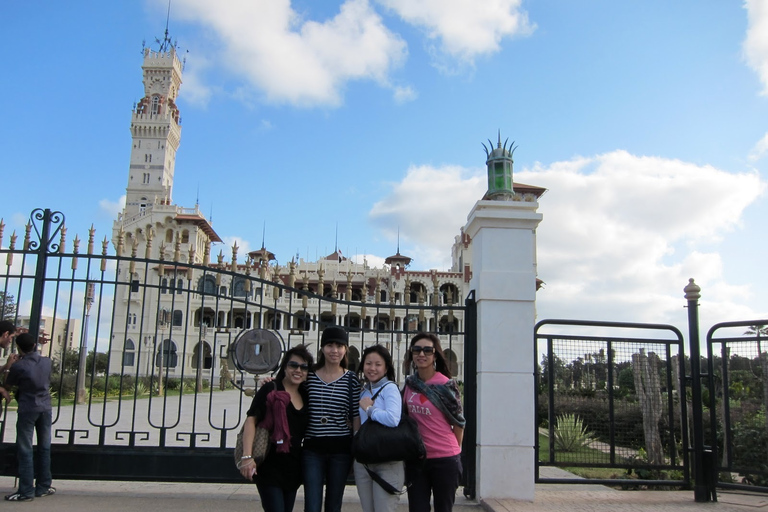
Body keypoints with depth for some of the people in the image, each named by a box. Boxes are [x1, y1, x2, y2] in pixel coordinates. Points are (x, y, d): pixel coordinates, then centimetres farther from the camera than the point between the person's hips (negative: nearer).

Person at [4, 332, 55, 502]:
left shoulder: (18, 366, -13)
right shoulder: (47, 361, 1)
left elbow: (9, 383, 4)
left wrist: (10, 366, 16)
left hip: (27, 410, -4)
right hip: (45, 408, 5)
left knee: (25, 450, 1)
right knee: (44, 448, 10)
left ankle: (26, 491, 3)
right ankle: (43, 487, 16)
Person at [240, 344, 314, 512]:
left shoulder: (305, 396, 10)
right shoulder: (270, 390, -7)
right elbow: (251, 421, -14)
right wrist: (247, 456, -23)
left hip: (292, 468, 7)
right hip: (270, 465, -6)